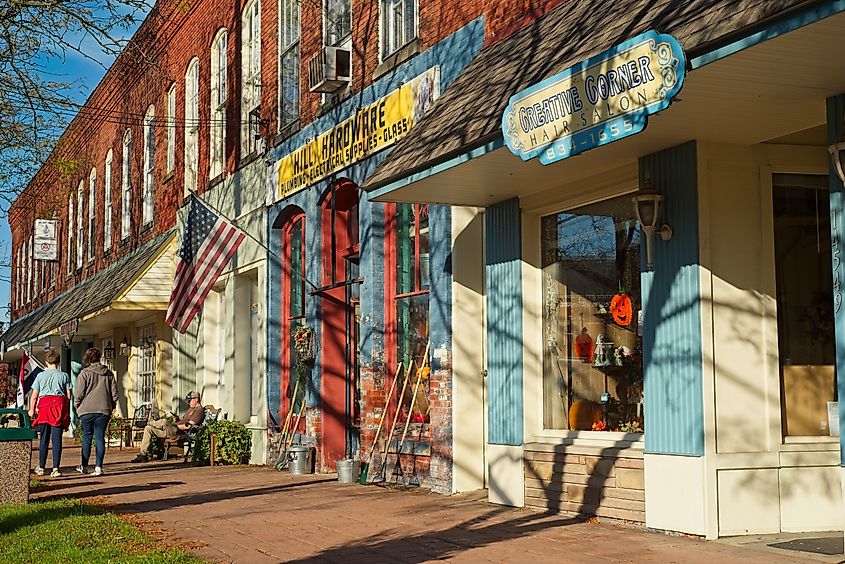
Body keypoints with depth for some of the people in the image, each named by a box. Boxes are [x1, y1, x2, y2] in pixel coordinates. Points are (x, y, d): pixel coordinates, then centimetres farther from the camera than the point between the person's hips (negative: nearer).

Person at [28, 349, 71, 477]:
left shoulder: (41, 375, 8)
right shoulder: (64, 375, 7)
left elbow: (34, 396, 8)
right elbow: (68, 396, 5)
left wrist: (31, 410, 20)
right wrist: (67, 411, 17)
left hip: (44, 405, 1)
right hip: (60, 404, -1)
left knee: (44, 438, 9)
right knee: (57, 438, -2)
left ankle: (41, 468, 14)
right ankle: (55, 468, -8)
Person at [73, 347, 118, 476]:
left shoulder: (84, 373, -2)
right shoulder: (108, 373, 9)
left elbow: (78, 394, -5)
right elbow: (114, 394, 10)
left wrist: (78, 408, 7)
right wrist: (111, 407, 18)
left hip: (87, 410, -2)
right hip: (104, 411, 2)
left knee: (86, 437, 8)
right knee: (100, 438, 3)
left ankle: (84, 466, 15)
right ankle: (98, 467, -2)